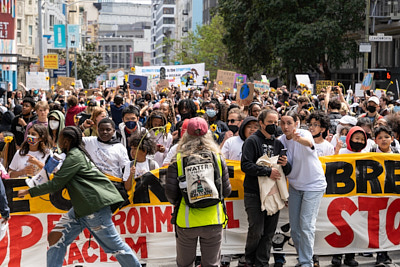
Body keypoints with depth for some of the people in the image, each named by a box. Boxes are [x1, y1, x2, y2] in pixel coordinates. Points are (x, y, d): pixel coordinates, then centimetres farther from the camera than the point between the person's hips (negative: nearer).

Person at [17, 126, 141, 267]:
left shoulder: (74, 157, -12)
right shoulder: (77, 153, 19)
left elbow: (55, 184, -13)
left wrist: (29, 191, -5)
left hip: (94, 205, -10)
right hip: (81, 207, 10)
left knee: (113, 243, -5)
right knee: (56, 237, 4)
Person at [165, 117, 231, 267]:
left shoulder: (178, 160, -8)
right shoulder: (217, 158, -3)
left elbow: (170, 193, -9)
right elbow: (226, 191, 0)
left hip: (186, 220, -1)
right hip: (213, 220, 1)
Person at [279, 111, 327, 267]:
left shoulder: (304, 133, -19)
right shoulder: (281, 140, -3)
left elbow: (309, 143, -48)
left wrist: (299, 139, -68)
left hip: (313, 185, -6)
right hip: (295, 186, 6)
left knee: (306, 225, -10)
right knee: (294, 226, 7)